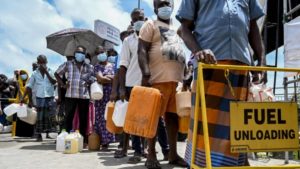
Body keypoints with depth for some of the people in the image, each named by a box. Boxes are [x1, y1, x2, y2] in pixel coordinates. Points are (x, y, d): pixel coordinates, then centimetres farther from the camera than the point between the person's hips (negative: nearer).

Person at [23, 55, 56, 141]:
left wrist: (46, 72, -15)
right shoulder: (35, 73, 4)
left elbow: (54, 82, -11)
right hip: (40, 97, 0)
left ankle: (47, 133, 15)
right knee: (40, 116, 0)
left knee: (48, 116, 3)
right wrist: (23, 97, -2)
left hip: (50, 97, 0)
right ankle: (39, 135, 6)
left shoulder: (50, 71, 4)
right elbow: (29, 86, 4)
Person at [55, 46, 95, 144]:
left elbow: (93, 79, 17)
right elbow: (57, 74, 17)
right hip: (70, 95, -1)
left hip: (84, 96, 1)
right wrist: (62, 84, 6)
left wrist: (89, 83, -2)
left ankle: (83, 139, 13)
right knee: (68, 118, 1)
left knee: (83, 119, 5)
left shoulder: (89, 67, 11)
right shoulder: (67, 64, 9)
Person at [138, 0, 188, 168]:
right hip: (159, 78, -6)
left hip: (177, 79, 6)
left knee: (173, 116, 6)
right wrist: (146, 74, -18)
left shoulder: (177, 29, 27)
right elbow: (142, 51, -5)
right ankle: (151, 156, 2)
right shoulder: (150, 25, 6)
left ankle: (173, 154, 12)